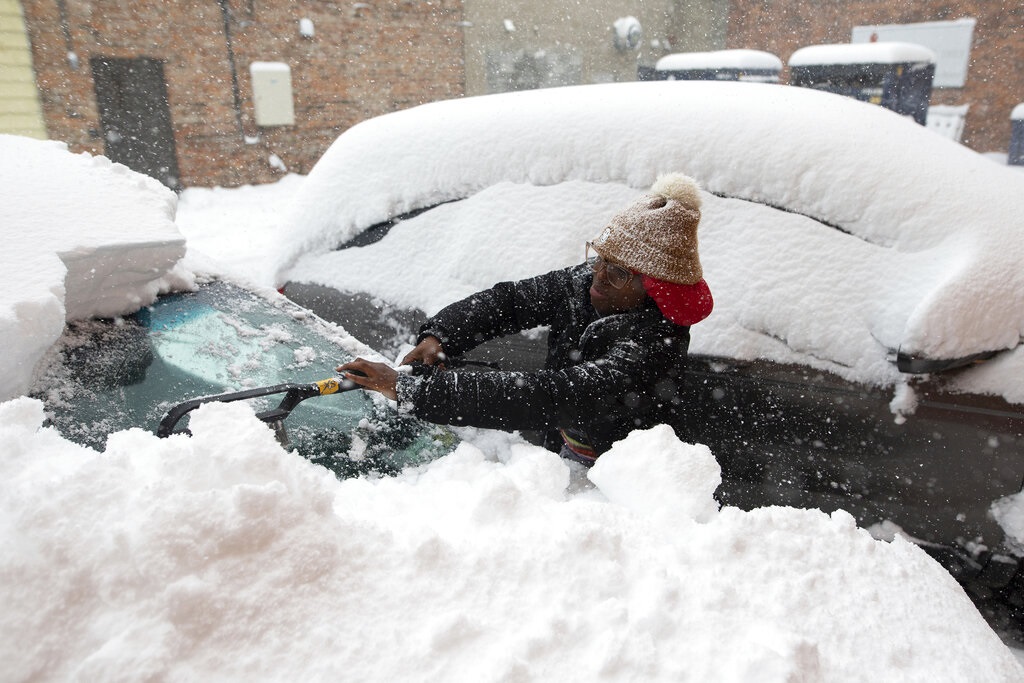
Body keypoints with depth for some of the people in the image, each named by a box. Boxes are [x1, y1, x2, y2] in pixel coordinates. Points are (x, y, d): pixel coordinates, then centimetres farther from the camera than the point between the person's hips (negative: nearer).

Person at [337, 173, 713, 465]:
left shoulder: (653, 347, -30)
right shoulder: (584, 284, -7)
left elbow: (545, 398, -38)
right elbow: (508, 299, -2)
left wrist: (411, 389, -40)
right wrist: (438, 336, -21)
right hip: (560, 460, 6)